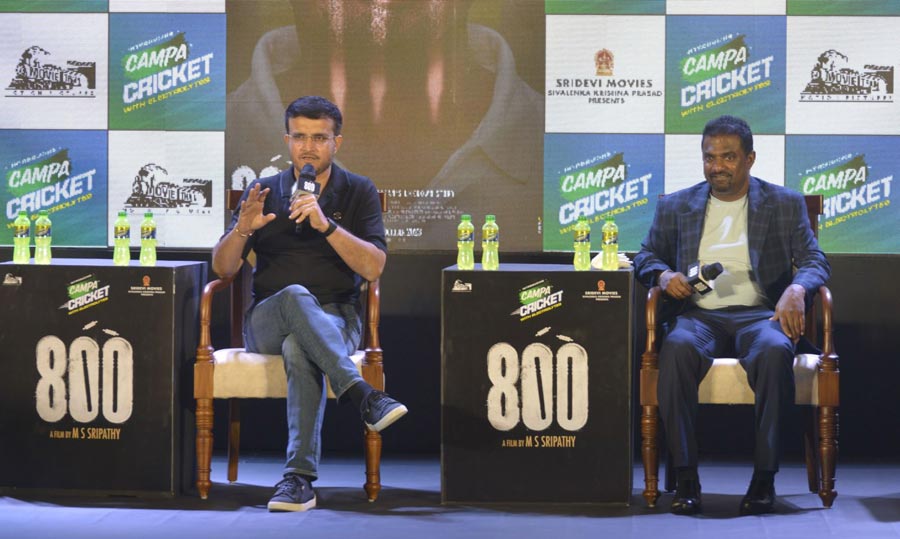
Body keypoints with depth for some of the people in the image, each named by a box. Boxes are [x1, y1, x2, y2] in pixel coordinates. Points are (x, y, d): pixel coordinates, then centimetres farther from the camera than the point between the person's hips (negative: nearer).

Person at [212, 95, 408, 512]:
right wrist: (242, 229, -15)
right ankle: (363, 397, -50)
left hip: (336, 321, -1)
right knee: (296, 295, -37)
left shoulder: (359, 192, 8)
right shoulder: (263, 192, 12)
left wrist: (325, 224, -19)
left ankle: (299, 478, -42)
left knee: (298, 348, -39)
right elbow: (222, 268, 6)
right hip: (266, 324, 1)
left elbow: (373, 267, -6)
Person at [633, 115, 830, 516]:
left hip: (758, 314, -1)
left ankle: (764, 477, -30)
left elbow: (815, 261, 7)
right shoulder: (675, 206, 18)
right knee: (677, 348, -36)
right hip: (698, 314, 1)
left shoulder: (784, 204, 13)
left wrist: (797, 288, -17)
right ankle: (685, 477, -33)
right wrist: (663, 274, -4)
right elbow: (645, 255, 21)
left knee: (776, 350, -38)